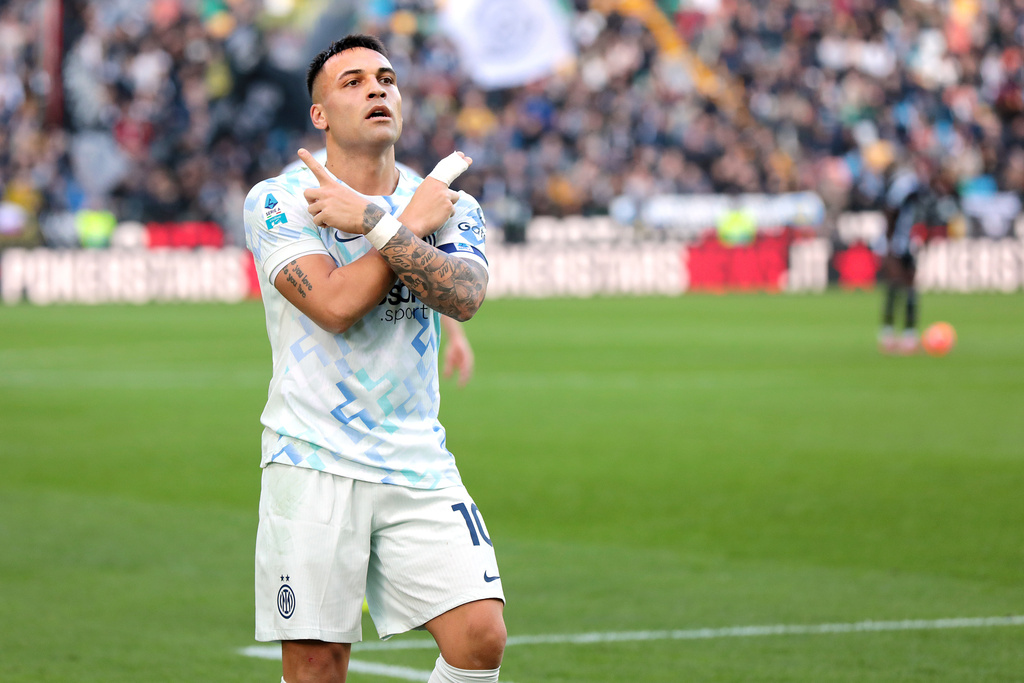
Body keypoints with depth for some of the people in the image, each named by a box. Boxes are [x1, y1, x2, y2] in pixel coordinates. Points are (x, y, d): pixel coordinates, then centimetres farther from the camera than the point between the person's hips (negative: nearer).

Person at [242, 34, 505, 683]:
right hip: (314, 460, -3)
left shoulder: (453, 207, 10)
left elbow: (464, 296, -11)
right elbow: (334, 305, -16)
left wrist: (373, 219, -18)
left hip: (419, 466, 3)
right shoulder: (278, 201, -1)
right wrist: (416, 219, -7)